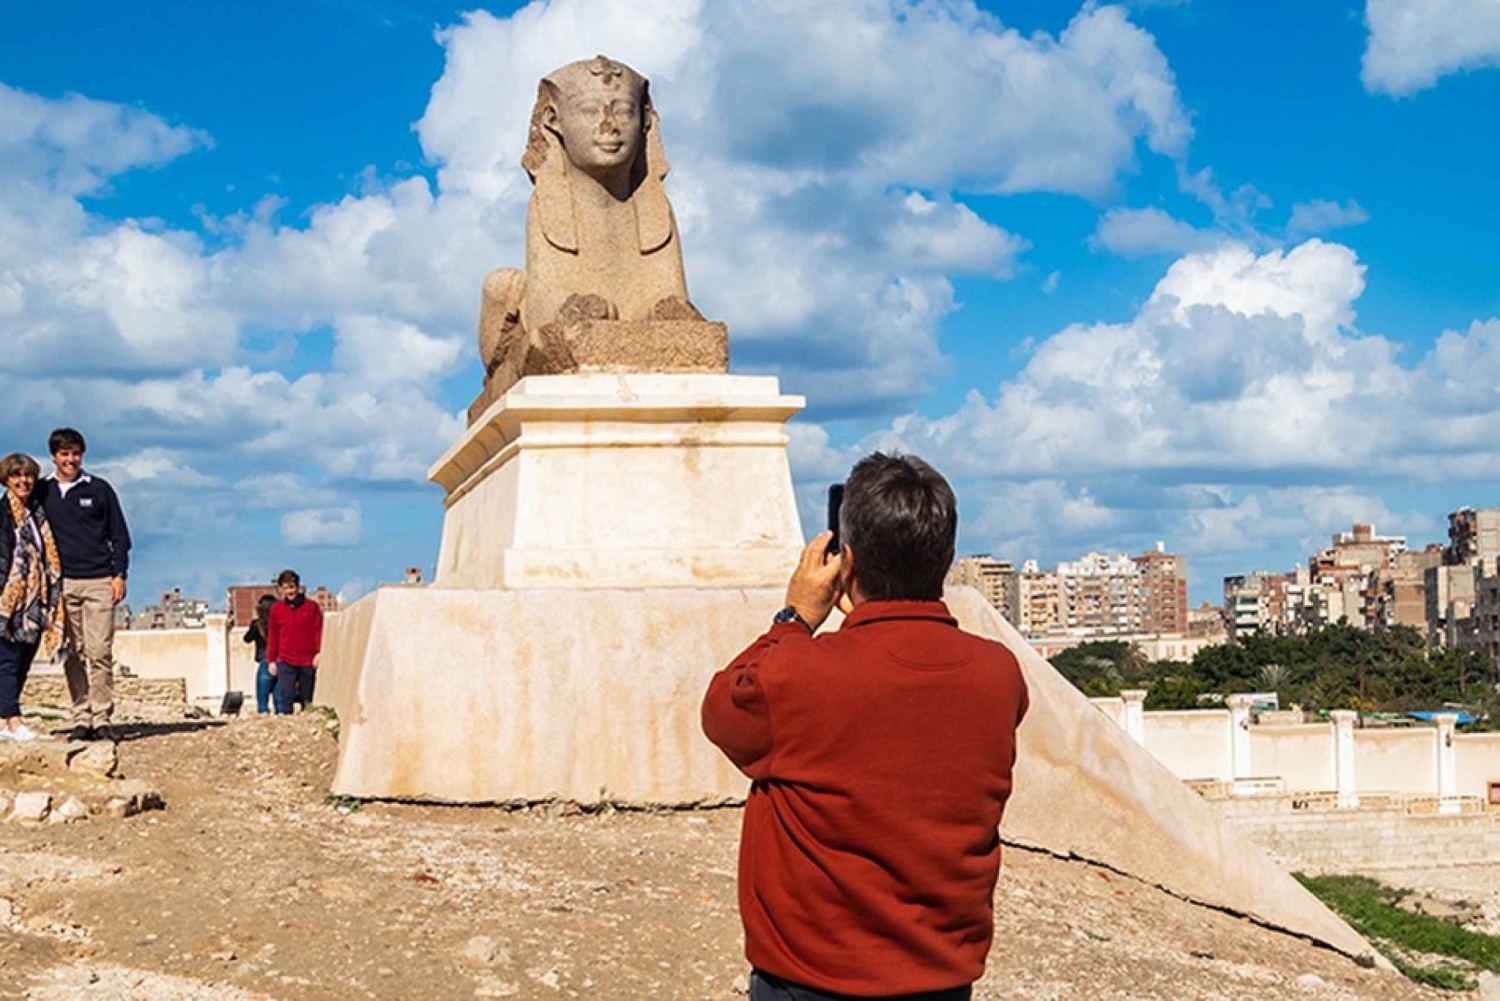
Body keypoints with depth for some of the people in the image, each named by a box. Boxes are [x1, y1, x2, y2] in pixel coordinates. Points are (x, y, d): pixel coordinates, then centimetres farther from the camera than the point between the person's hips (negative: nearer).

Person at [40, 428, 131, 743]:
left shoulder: (99, 490, 8)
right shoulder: (42, 492, 11)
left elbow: (120, 536, 10)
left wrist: (119, 575, 0)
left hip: (98, 581, -1)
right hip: (61, 583, 2)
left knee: (99, 653, -8)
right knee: (73, 656, 1)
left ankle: (101, 719, -6)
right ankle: (81, 718, 3)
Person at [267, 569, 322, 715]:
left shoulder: (311, 607, 4)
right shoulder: (276, 609, 6)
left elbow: (319, 631, 3)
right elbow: (272, 636, 11)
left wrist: (319, 653, -8)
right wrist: (271, 660, 8)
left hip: (308, 661, 0)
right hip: (285, 661, 0)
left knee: (308, 700, 7)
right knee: (285, 696, -11)